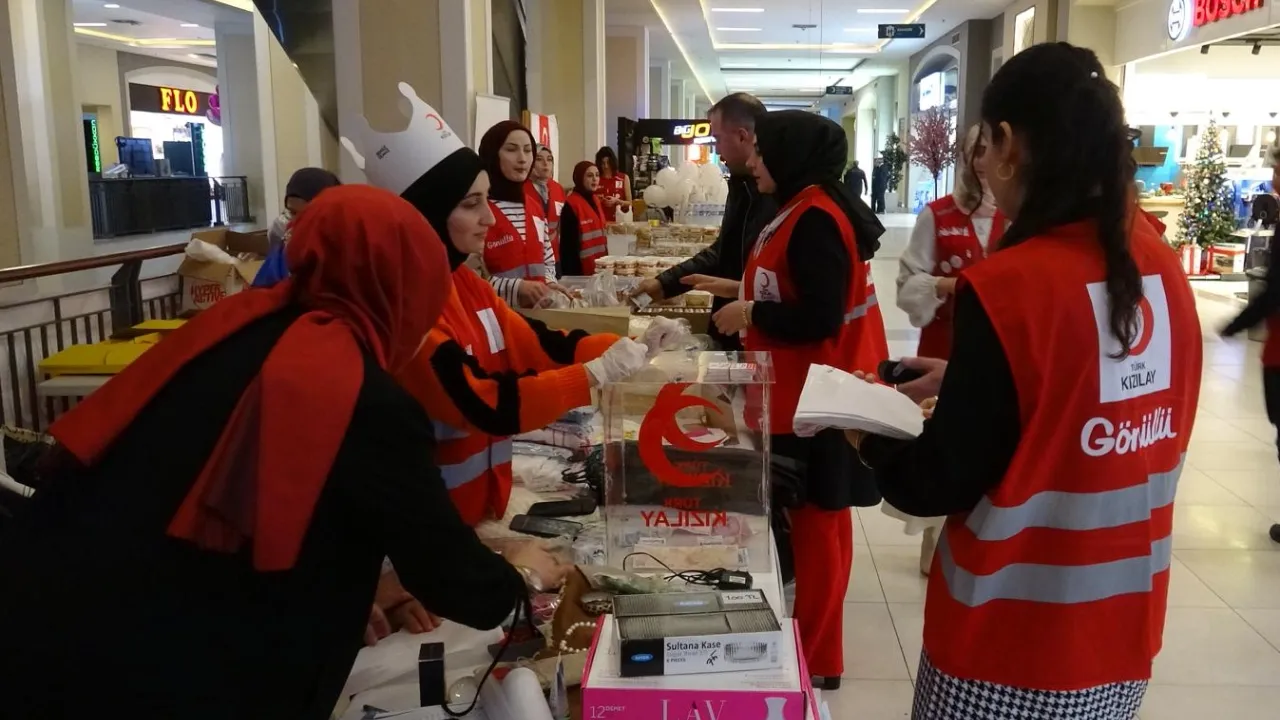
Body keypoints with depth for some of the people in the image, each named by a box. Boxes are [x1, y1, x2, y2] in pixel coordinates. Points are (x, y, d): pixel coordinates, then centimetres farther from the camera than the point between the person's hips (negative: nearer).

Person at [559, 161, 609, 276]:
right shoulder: (571, 205, -15)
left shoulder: (596, 199, 11)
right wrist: (573, 274, -19)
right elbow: (569, 244, -17)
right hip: (582, 270, -8)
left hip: (600, 266, 8)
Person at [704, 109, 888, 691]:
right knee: (819, 520, 16)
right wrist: (744, 294, 11)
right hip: (806, 391, 10)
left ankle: (815, 658, 14)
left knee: (814, 523, 0)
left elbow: (820, 318, -24)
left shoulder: (815, 219, -19)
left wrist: (751, 314, -14)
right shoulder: (804, 210, 12)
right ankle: (816, 647, 29)